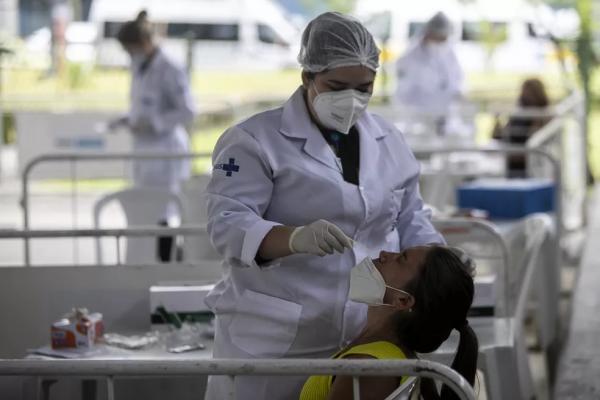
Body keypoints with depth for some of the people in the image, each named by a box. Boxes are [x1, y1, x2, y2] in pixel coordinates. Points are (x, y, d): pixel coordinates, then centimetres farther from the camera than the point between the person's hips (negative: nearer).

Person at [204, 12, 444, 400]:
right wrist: (295, 237, -33)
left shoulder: (390, 141, 12)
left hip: (367, 338, 5)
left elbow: (409, 220, 19)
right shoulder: (254, 140, -6)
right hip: (274, 340, -5)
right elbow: (227, 225, -15)